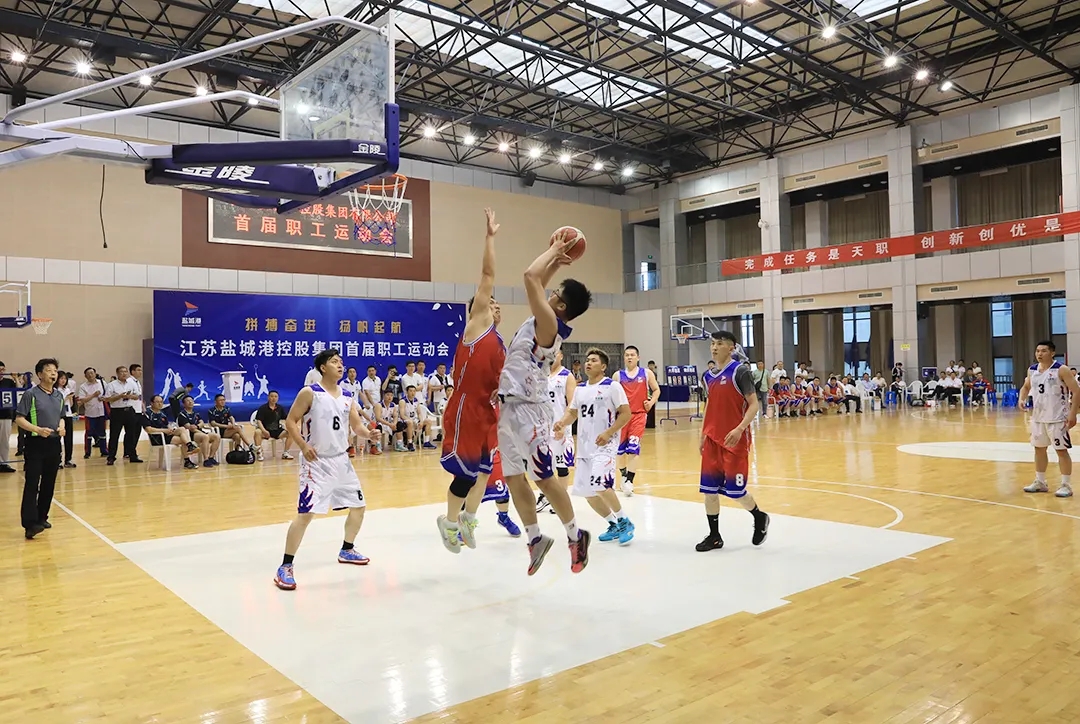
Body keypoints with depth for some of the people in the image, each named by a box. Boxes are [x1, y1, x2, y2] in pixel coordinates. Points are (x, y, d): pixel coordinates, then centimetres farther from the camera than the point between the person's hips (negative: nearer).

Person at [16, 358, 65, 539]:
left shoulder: (59, 395, 11)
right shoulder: (31, 394, -7)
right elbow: (19, 419, -9)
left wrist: (62, 427, 1)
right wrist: (38, 429, -23)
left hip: (54, 443, 6)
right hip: (35, 444, -6)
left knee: (49, 483, 10)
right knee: (32, 484, -9)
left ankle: (42, 517, 21)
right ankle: (30, 523, -12)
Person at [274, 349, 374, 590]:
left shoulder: (347, 397, 7)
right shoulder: (310, 393, -10)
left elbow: (357, 427, 6)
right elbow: (290, 421, -9)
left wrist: (369, 434, -16)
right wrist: (303, 445, -21)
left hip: (341, 460, 7)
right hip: (317, 462, -7)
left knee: (359, 505, 15)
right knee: (305, 514, -13)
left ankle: (346, 550, 35)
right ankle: (285, 567, -3)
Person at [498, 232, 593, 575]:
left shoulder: (549, 324, -16)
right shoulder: (543, 322, 10)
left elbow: (531, 277, -21)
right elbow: (537, 283, 26)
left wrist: (554, 251, -8)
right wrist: (556, 257, 21)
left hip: (528, 409, -9)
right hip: (509, 407, 9)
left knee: (544, 478, 1)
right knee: (513, 477, 11)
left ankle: (575, 535, 17)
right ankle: (535, 539, 21)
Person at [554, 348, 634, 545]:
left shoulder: (612, 386, -8)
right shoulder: (580, 389, 12)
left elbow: (626, 413, -10)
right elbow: (572, 412, 19)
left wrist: (608, 433, -20)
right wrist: (562, 422, -3)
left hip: (605, 445, -8)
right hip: (585, 446, 8)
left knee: (600, 485, -23)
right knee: (586, 491, 9)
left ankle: (624, 522, -1)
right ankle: (614, 525, 27)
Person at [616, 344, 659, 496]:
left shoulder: (647, 374, 3)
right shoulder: (618, 375, 4)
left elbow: (656, 390, 11)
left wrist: (651, 402, -5)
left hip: (639, 414, -2)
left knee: (634, 447, -13)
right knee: (619, 447, 9)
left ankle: (629, 480, -11)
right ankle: (624, 474, 33)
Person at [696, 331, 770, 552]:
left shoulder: (740, 371, -10)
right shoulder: (710, 376, 11)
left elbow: (753, 405, -13)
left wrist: (739, 429, -26)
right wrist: (703, 435, 17)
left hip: (735, 440, -7)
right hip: (712, 440, 7)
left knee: (734, 490, -1)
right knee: (709, 489, 6)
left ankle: (760, 518, 28)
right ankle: (714, 536, 19)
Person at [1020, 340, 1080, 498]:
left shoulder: (1061, 370, -13)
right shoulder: (1032, 370, 5)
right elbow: (1026, 387, 22)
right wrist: (1022, 399, 1)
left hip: (1057, 418, -6)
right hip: (1038, 417, 7)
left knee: (1061, 450, -2)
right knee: (1039, 448, 13)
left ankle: (1066, 485, 7)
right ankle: (1040, 482, 25)